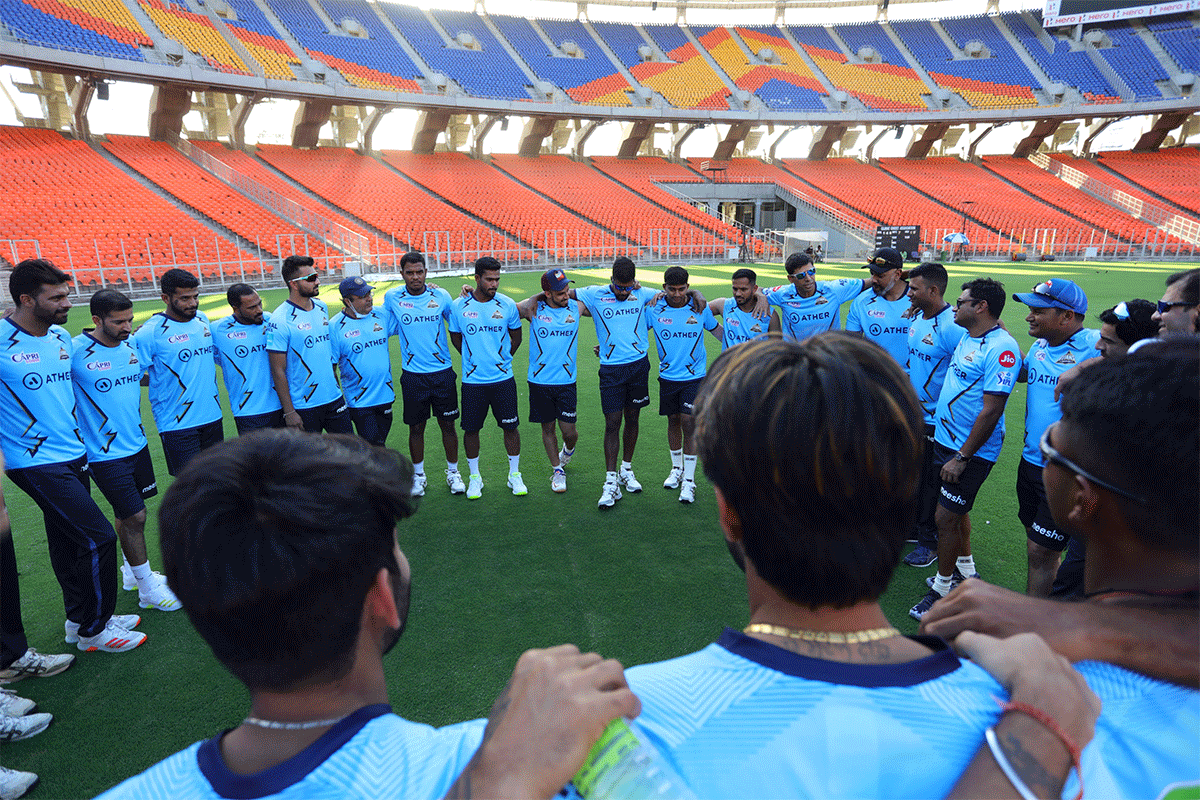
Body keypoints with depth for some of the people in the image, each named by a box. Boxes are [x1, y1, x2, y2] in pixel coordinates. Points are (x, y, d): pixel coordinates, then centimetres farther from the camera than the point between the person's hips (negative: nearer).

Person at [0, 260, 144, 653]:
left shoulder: (61, 336, 7)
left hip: (73, 456, 7)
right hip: (37, 463, -7)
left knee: (68, 542, 18)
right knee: (99, 539, -8)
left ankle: (80, 620, 32)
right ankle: (93, 630, 10)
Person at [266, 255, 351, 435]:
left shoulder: (322, 307, 6)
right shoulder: (281, 320, -15)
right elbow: (278, 370, -13)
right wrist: (289, 412, -14)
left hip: (334, 398, 6)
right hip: (303, 407, -6)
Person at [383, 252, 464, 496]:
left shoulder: (441, 296, -1)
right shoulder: (392, 298, -1)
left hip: (443, 372, 0)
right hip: (413, 375, 0)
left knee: (448, 424, 8)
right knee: (416, 427, 9)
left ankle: (453, 472, 26)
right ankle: (418, 475, 27)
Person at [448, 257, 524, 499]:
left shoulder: (507, 305, -3)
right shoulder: (458, 306, -4)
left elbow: (516, 336, 12)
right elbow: (455, 338, 11)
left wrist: (502, 359, 10)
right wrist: (475, 359, 10)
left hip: (503, 379, 0)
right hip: (472, 380, 0)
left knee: (510, 426, 6)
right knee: (471, 429, 7)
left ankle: (514, 475, 25)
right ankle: (474, 477, 26)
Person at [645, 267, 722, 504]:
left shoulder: (700, 308, -4)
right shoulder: (654, 309, -5)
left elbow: (716, 329, 12)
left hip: (695, 376, -1)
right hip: (667, 376, 2)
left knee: (689, 423, -6)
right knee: (673, 421, 12)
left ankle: (689, 480, 4)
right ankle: (676, 468, 34)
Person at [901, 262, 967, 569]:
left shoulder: (952, 327, -23)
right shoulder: (916, 318, 5)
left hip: (936, 420, -8)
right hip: (912, 414, 8)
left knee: (933, 483, 6)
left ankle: (930, 542, 22)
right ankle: (914, 525, 37)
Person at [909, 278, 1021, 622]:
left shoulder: (1001, 348, -21)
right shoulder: (966, 338, 5)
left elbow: (991, 412, -23)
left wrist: (962, 458, -21)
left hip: (971, 452, -8)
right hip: (945, 439, 8)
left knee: (945, 517, -1)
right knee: (954, 510, 20)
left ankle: (942, 587, 16)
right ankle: (965, 568, 40)